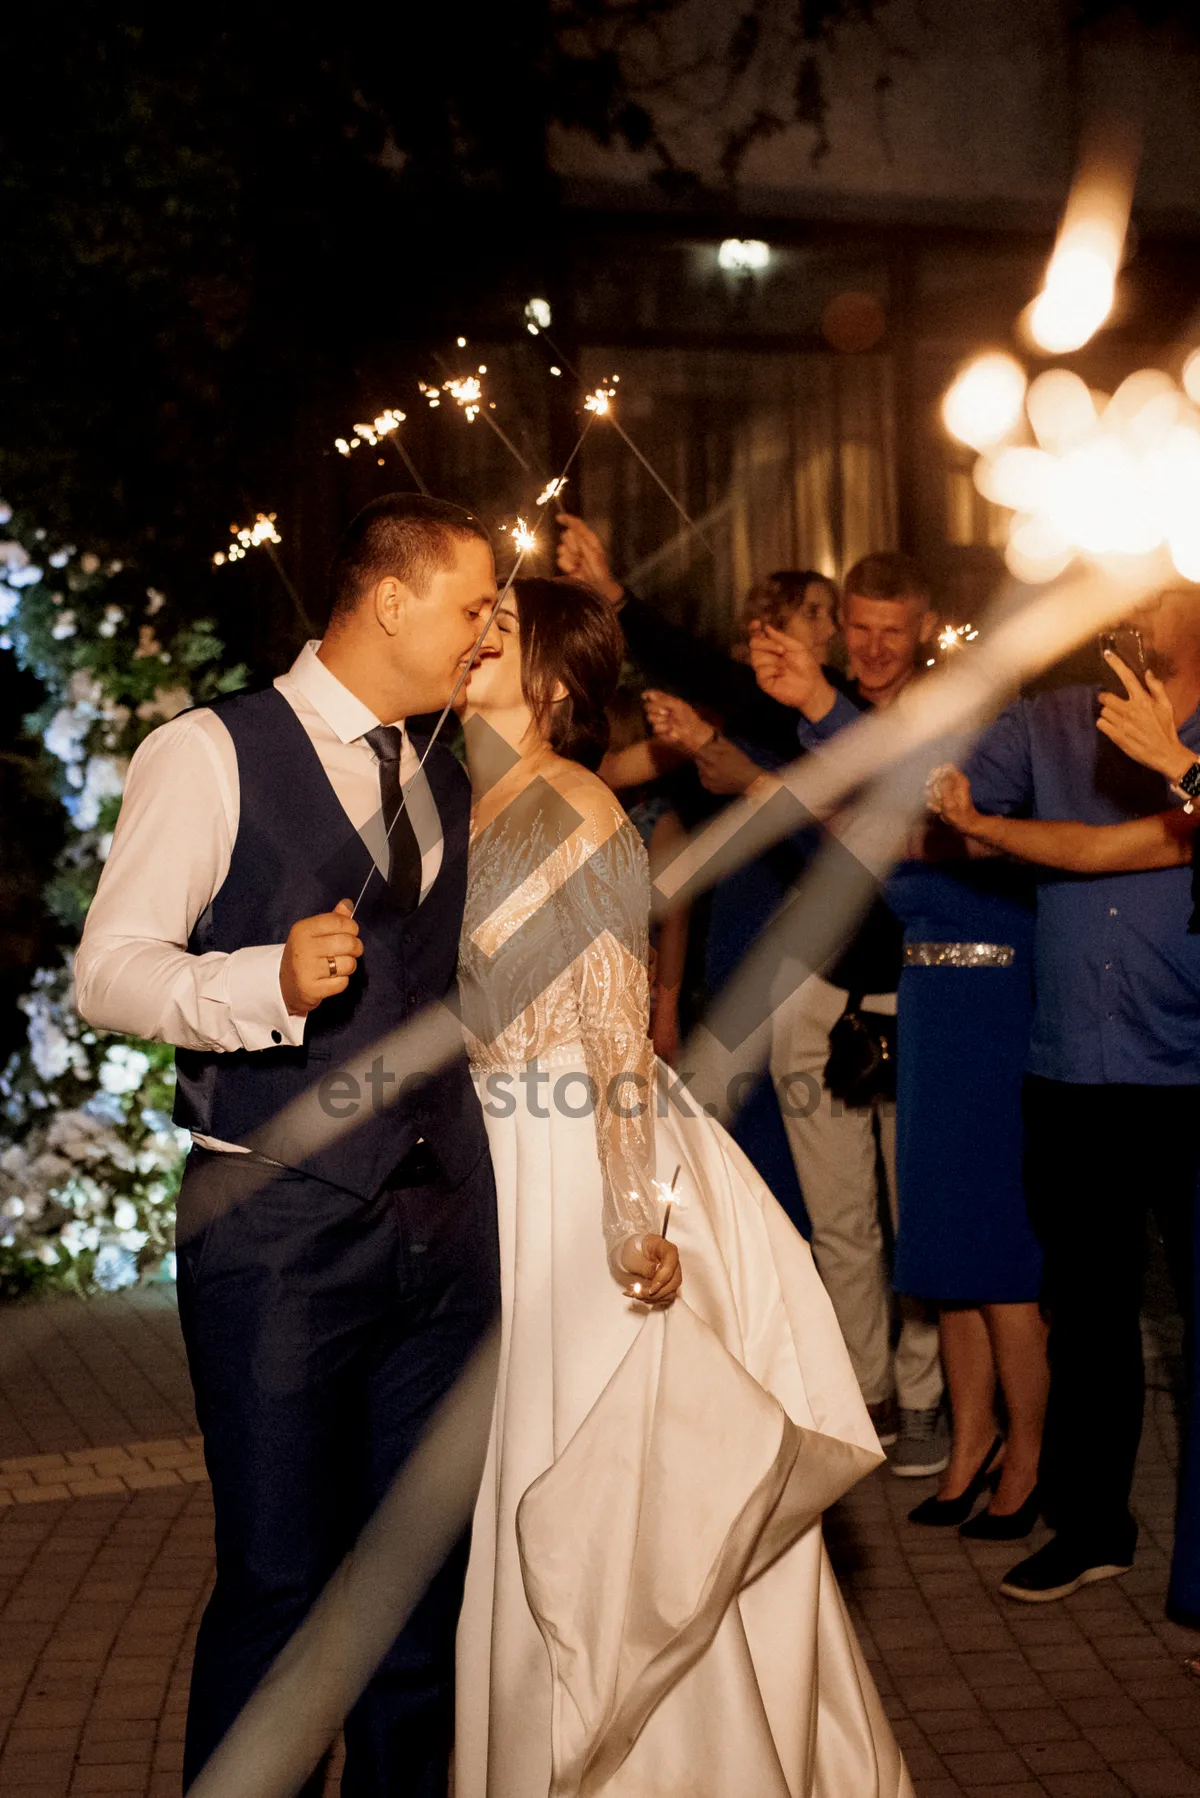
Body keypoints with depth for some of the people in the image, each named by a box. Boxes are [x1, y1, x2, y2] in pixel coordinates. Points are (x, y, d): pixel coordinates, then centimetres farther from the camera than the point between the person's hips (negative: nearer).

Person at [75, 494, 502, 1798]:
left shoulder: (451, 784, 17)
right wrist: (271, 980, -25)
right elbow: (109, 973, -10)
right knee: (278, 1579, -1)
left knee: (425, 1566, 12)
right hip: (280, 1231, -6)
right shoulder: (210, 755, -4)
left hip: (444, 1232, 6)